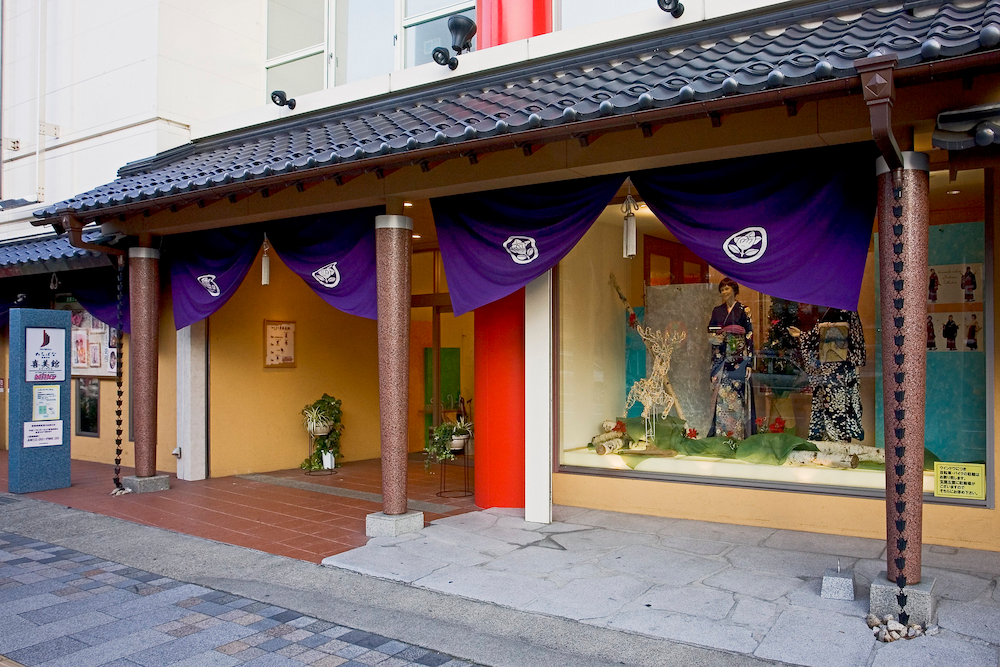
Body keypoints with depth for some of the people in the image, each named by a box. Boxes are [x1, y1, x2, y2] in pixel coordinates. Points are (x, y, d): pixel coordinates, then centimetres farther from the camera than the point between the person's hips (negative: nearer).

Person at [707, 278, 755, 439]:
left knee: (736, 392, -6)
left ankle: (737, 431, -1)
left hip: (738, 356, -3)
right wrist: (716, 337, -9)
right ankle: (720, 430, 4)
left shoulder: (743, 310, 2)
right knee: (720, 392, 0)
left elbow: (749, 335, -1)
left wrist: (748, 362, -9)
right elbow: (710, 332, 15)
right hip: (720, 357, 3)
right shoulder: (717, 310, 13)